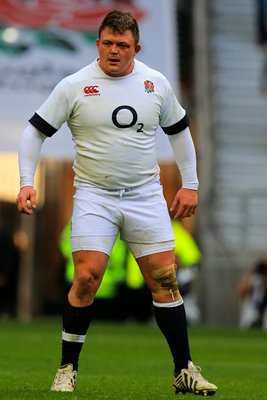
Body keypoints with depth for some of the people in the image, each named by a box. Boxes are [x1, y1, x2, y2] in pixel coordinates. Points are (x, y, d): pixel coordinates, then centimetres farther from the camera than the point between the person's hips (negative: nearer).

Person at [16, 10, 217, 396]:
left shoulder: (156, 83, 4)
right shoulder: (74, 86, -4)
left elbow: (179, 130, 18)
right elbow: (35, 130, 1)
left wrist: (190, 184, 14)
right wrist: (27, 182, -10)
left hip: (146, 194, 2)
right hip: (93, 196, -2)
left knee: (165, 280, -2)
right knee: (86, 278, -14)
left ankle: (185, 371, 7)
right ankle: (67, 369, -1)